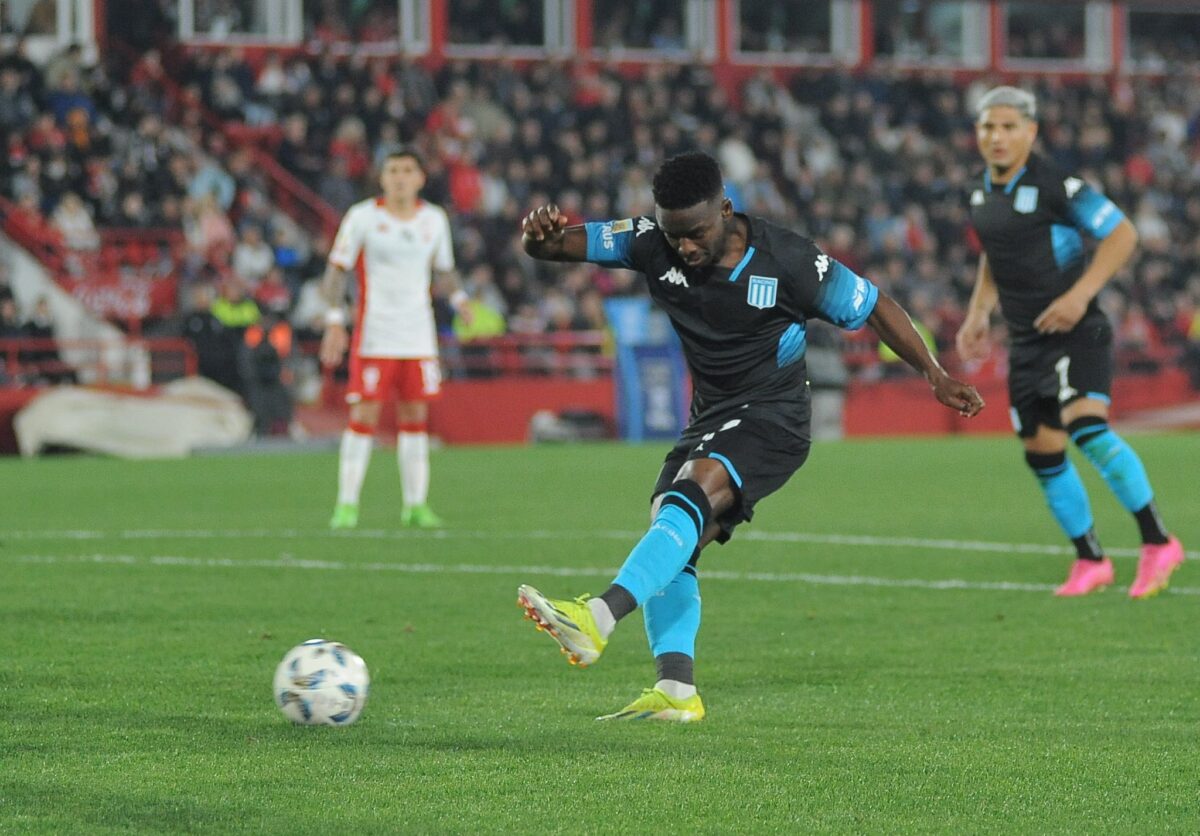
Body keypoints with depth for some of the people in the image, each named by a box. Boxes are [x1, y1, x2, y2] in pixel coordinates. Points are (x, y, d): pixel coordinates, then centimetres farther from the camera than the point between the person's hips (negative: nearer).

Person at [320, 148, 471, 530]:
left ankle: (416, 504, 10)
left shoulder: (434, 219, 8)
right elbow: (337, 269, -2)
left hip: (418, 337, 4)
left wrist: (458, 297, 0)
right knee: (364, 416, -8)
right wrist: (334, 320, -11)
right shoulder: (362, 217, -3)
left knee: (415, 416, 4)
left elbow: (444, 268, 20)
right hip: (374, 336, -4)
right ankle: (347, 505, -3)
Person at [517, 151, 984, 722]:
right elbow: (559, 245, -8)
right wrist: (540, 235, -34)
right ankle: (676, 690, -7)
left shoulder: (786, 262, -17)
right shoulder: (653, 246, -7)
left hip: (771, 419, -7)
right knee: (669, 526, -8)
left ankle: (598, 619, -47)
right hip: (709, 418, 7)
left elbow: (874, 307, -4)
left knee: (694, 491, -30)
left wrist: (935, 376, -7)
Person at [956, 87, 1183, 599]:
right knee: (1041, 454, 6)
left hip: (1076, 331, -8)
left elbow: (1122, 235, -12)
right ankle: (1090, 562, 21)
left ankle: (1157, 543, -20)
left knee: (1086, 427, -26)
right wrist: (977, 315, 17)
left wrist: (1080, 294, -21)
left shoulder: (1055, 185, -12)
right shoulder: (983, 192, 10)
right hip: (1026, 341, 8)